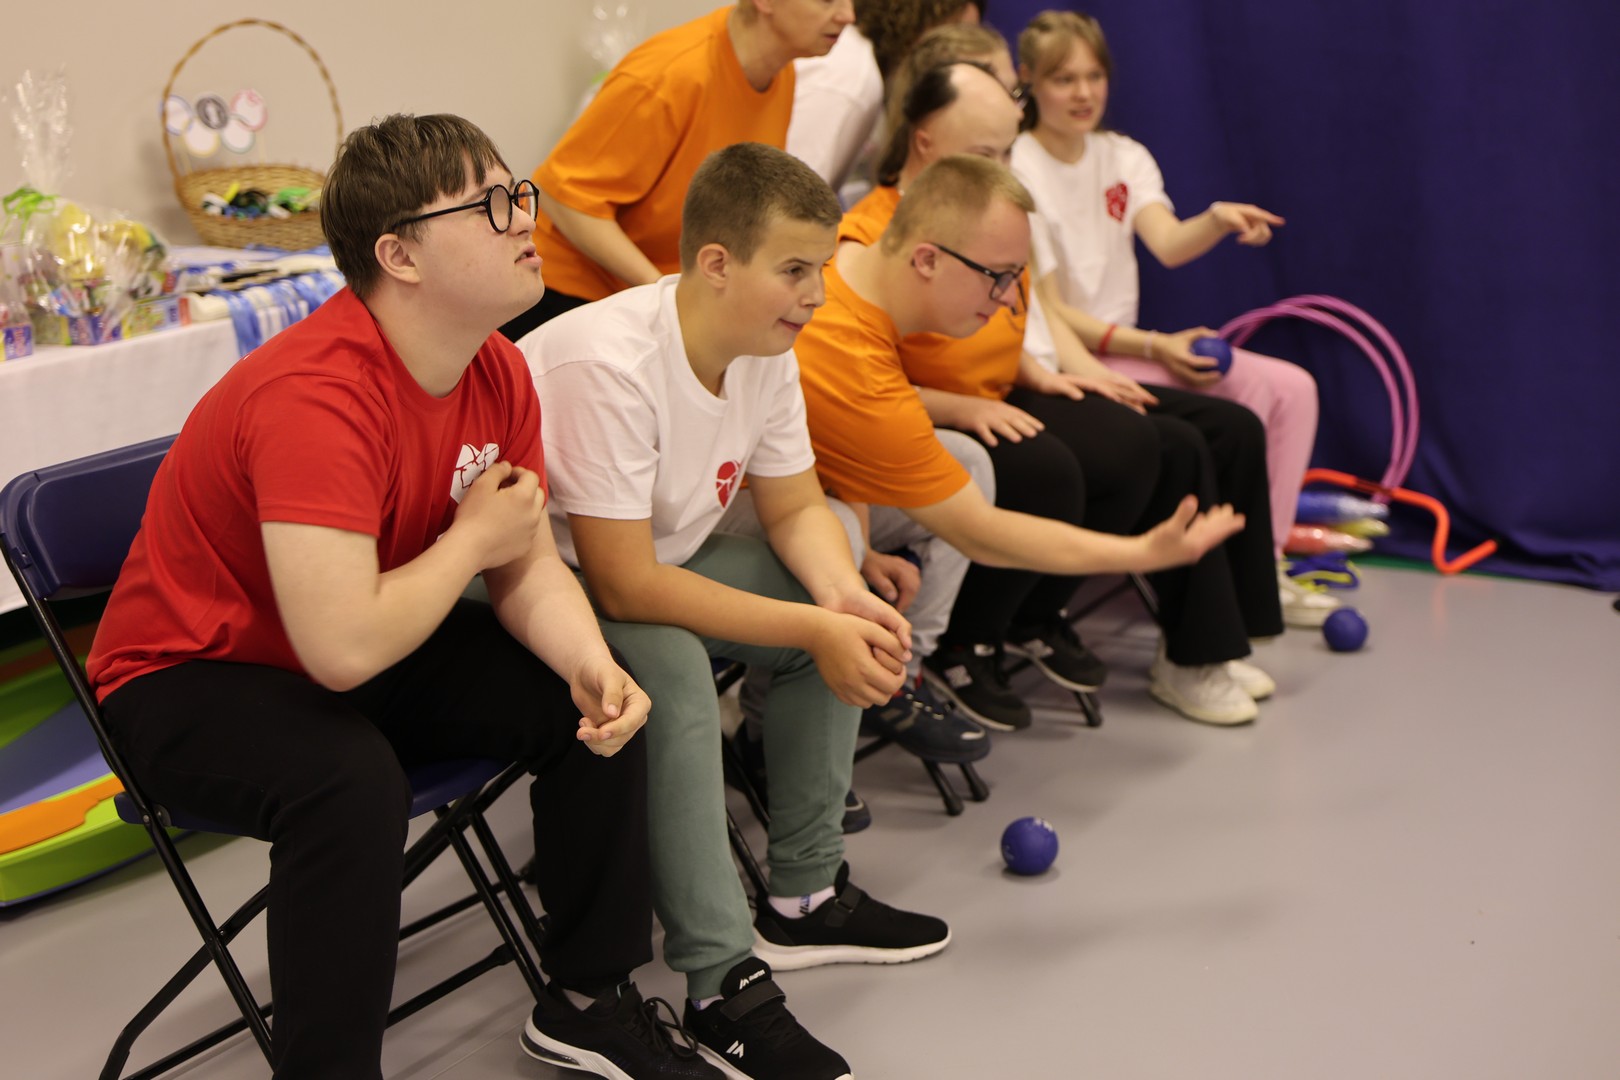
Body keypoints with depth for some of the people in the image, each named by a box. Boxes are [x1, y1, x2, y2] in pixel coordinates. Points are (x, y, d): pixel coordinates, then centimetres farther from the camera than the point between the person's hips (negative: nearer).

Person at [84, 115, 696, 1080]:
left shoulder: (497, 370, -6)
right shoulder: (315, 395, -34)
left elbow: (528, 571, -2)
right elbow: (345, 647, -40)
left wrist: (590, 665, -23)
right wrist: (471, 540, -22)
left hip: (365, 647, 8)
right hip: (190, 676, -8)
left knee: (596, 703, -6)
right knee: (353, 781, -37)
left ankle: (592, 998, 12)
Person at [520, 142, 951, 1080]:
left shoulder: (767, 351, -5)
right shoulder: (607, 366, -31)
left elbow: (795, 508, 5)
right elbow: (626, 587, -32)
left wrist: (846, 599, -17)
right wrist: (813, 630, -30)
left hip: (654, 567, 9)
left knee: (845, 615, -3)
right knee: (671, 668, -35)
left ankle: (805, 896, 8)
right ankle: (726, 987, -25)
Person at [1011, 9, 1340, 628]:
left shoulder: (1123, 157, 9)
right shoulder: (1018, 175, -12)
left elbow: (1168, 244, -11)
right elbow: (1047, 312, -15)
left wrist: (1218, 221, -33)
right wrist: (1151, 347, -22)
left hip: (1125, 346, 8)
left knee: (1290, 388, -5)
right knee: (1219, 427, -28)